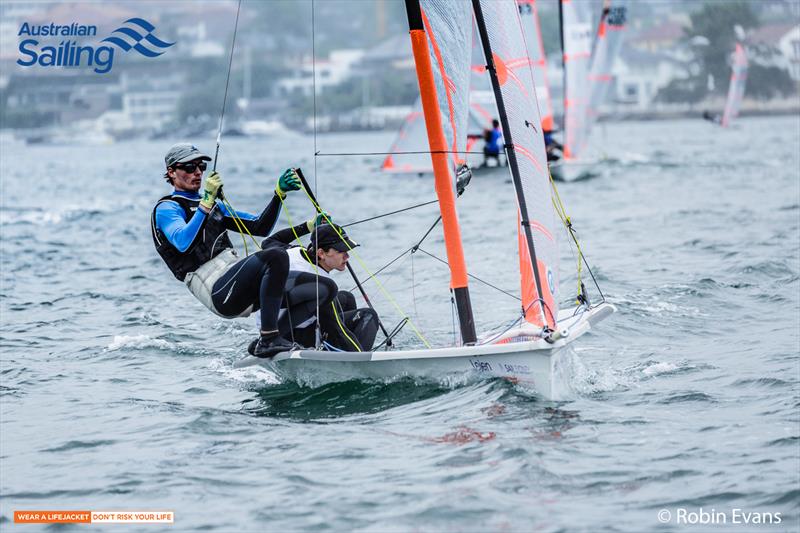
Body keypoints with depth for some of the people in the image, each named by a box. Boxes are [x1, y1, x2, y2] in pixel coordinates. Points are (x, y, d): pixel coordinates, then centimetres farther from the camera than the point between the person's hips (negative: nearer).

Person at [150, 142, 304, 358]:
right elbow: (182, 243, -18)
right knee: (276, 258, -30)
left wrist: (280, 193, 12)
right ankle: (268, 340, -30)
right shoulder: (166, 208, 4)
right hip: (219, 292, -8)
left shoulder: (215, 206, 30)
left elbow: (260, 227, 25)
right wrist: (206, 202, -22)